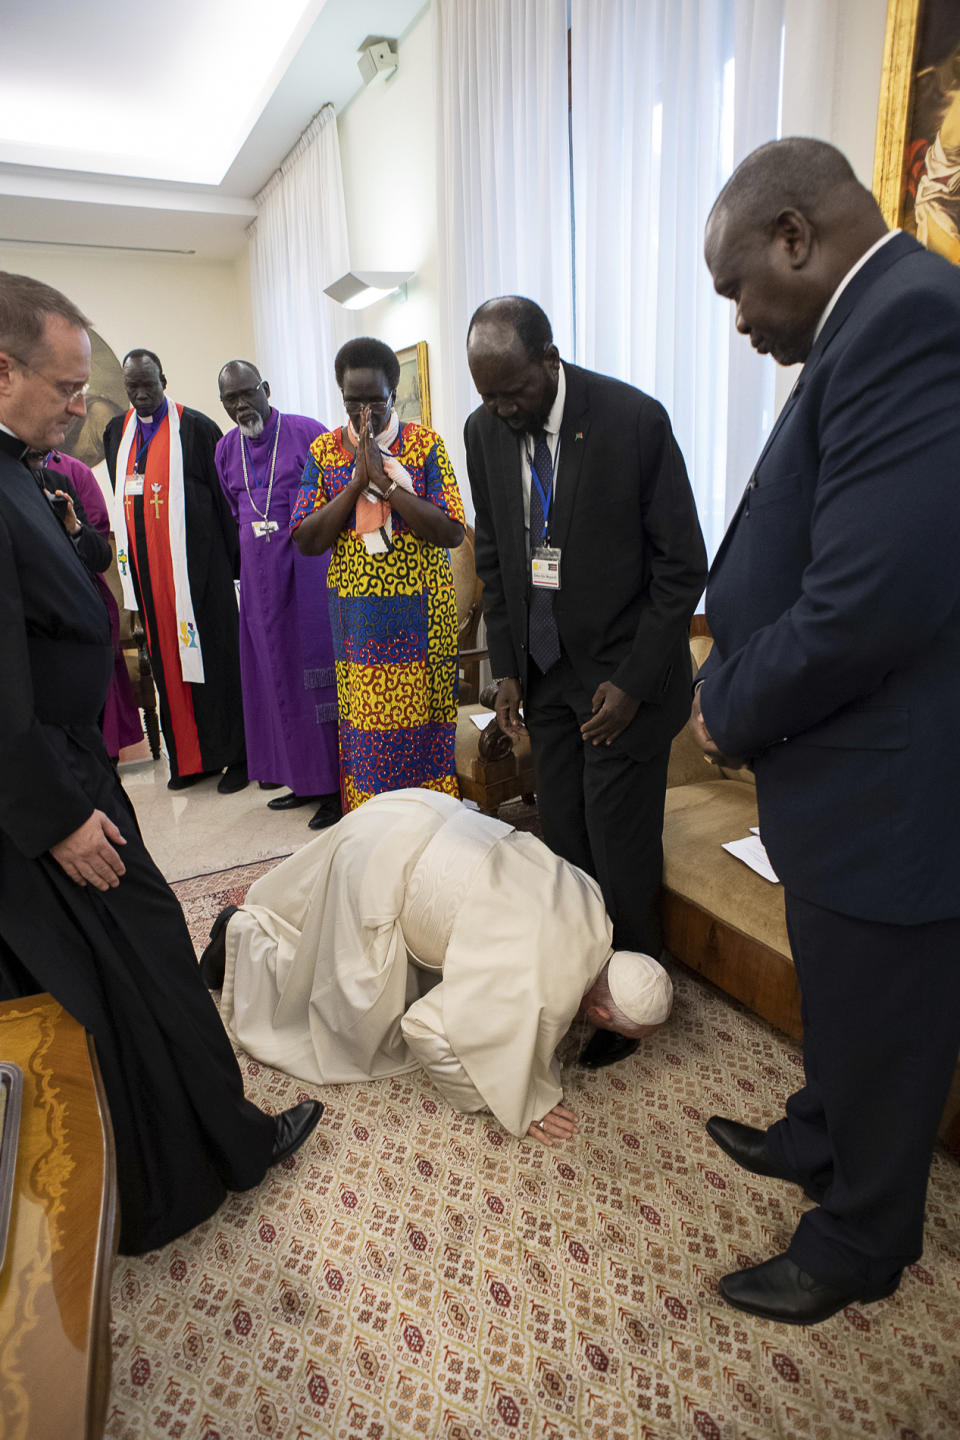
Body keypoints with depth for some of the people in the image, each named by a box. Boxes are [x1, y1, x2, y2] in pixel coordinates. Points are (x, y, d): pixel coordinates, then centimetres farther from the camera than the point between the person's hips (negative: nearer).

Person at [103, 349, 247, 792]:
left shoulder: (196, 427, -3)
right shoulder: (116, 432, 14)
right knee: (167, 660, 9)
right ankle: (187, 756, 19)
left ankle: (233, 754, 11)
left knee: (214, 657, 0)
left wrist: (234, 558, -8)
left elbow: (223, 495, -4)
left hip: (197, 564, -5)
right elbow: (122, 500, 18)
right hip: (148, 569, 6)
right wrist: (129, 565, 12)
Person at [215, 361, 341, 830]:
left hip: (307, 569, -6)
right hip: (259, 575, 6)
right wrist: (251, 557, 17)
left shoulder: (308, 433, -4)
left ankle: (333, 785, 6)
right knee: (275, 674, 8)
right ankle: (302, 777, 20)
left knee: (317, 668, -3)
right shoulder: (226, 449, 12)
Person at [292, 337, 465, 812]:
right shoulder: (324, 449, 6)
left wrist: (385, 480, -17)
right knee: (364, 728, 6)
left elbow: (452, 533, -11)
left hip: (421, 616, -2)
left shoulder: (425, 444, -1)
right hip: (355, 617, 2)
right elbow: (306, 540, -3)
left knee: (425, 724, 4)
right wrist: (357, 482, -13)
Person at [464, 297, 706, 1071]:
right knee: (562, 839, 10)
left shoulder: (634, 418, -14)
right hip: (544, 669, 5)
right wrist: (507, 667, 5)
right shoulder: (484, 431, 1)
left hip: (624, 672, -4)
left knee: (619, 850, 3)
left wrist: (632, 682, -13)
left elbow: (682, 564, -10)